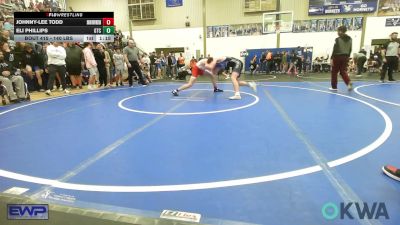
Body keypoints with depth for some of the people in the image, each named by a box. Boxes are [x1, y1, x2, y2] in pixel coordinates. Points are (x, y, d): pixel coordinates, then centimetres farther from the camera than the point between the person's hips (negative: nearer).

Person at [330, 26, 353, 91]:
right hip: (345, 57, 6)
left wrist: (332, 58, -13)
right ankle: (349, 82, -15)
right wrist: (347, 57, 19)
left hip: (338, 57, -6)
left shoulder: (338, 39, -10)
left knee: (334, 72, 6)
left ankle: (334, 87, 11)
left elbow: (335, 50, -14)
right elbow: (350, 50, 12)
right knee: (343, 71, 10)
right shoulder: (349, 39, 10)